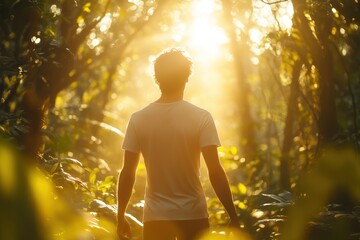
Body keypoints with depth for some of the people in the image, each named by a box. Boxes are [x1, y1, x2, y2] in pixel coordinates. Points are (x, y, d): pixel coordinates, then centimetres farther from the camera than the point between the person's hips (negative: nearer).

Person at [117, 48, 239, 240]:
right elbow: (215, 172, -11)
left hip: (155, 218, 1)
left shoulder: (138, 119, -2)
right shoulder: (201, 118, -7)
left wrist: (121, 217, 7)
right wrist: (233, 216, -6)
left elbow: (127, 173, -2)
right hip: (193, 216, -1)